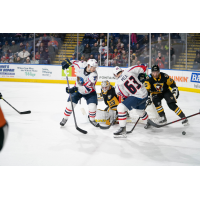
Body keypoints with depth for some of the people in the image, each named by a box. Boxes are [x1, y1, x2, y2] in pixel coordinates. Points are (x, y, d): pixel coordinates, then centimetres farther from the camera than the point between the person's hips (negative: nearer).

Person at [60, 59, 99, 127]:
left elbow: (87, 88, -38)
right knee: (70, 103, -9)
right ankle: (65, 118, 15)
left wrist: (76, 89, -48)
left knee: (92, 106, -16)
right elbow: (75, 62, 2)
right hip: (77, 89, 2)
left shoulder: (93, 75, -32)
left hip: (89, 92, -2)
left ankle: (92, 119, 15)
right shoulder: (81, 65, -24)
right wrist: (68, 62, -16)